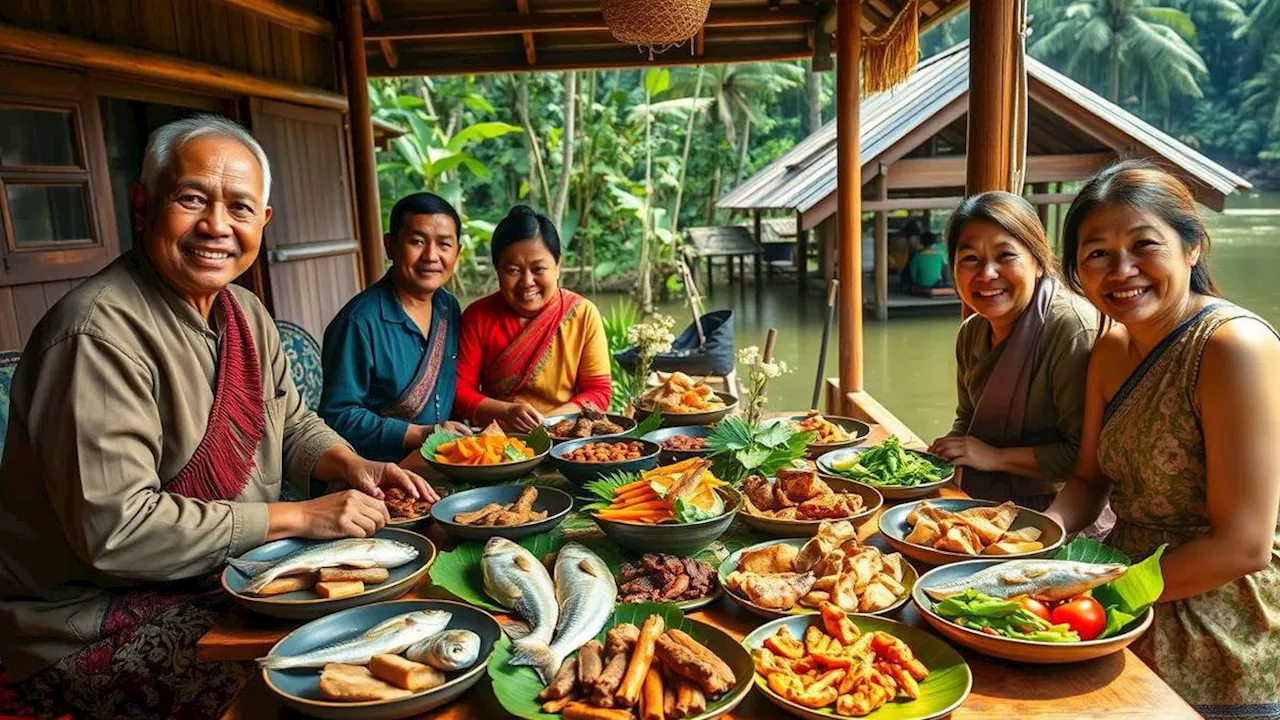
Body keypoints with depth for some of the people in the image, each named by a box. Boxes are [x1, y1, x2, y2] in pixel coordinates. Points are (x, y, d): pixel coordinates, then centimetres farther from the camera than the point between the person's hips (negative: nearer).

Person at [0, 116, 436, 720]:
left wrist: (352, 466, -6)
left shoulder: (245, 312, 5)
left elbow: (293, 426, 16)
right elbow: (114, 528, -26)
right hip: (95, 623, -8)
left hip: (232, 573, 8)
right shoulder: (101, 332, -23)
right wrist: (300, 517, -22)